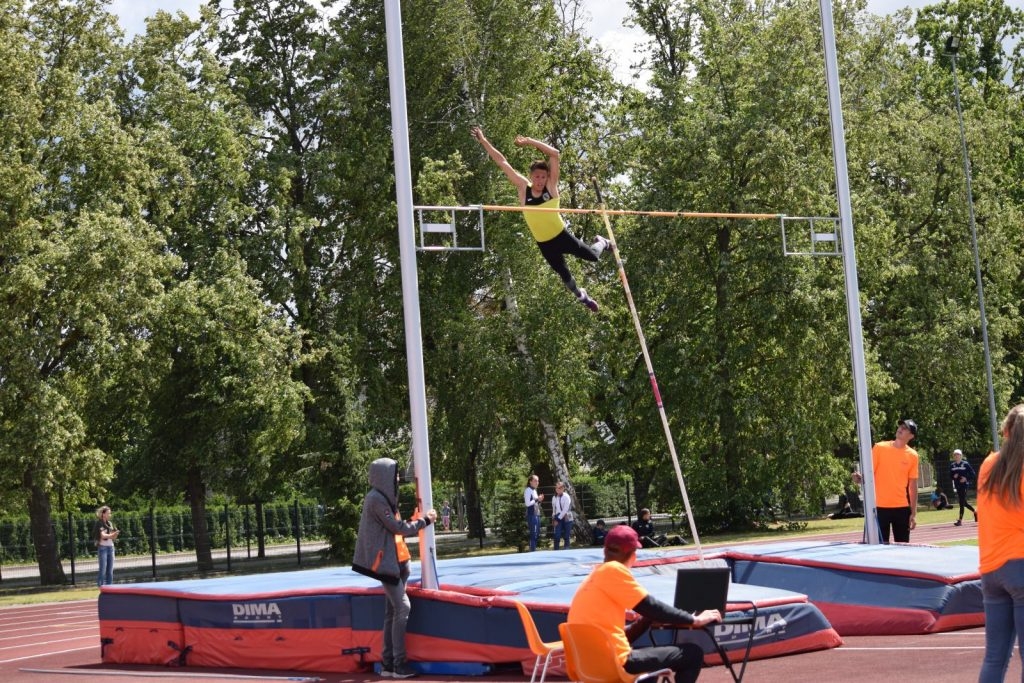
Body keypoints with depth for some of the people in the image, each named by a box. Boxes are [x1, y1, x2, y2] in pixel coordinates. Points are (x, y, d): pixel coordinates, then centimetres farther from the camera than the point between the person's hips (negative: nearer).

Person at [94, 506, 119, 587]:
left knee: (110, 570, 5)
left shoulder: (110, 523, 14)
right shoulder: (99, 523, -4)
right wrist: (113, 534, -23)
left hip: (110, 547, 6)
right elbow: (103, 536, -16)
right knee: (103, 569, -8)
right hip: (102, 547, -6)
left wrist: (116, 534, -6)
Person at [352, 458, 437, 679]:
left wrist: (414, 521, 3)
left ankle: (388, 664, 11)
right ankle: (399, 664, -10)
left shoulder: (385, 498, 14)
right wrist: (425, 520, -2)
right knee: (402, 608, -12)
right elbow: (398, 528, -13)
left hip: (395, 561, 9)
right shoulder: (376, 499, -15)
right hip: (385, 562, -9)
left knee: (392, 612, 8)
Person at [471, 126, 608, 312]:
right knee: (565, 276, 17)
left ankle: (602, 243, 49)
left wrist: (529, 142, -27)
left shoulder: (551, 186, -16)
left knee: (592, 256, 12)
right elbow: (502, 162, -12)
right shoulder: (523, 187, -12)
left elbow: (555, 154, -26)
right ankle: (581, 296, 48)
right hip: (544, 244, 2)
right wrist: (484, 141, -13)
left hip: (561, 236, -2)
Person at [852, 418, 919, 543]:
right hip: (880, 507, -2)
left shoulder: (912, 455, 3)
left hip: (902, 508, 2)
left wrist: (914, 513, 2)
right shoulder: (880, 448, -1)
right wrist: (861, 478, -24)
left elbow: (913, 485, 6)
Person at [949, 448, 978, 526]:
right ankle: (975, 512, 38)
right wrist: (954, 476, -7)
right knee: (963, 502, 13)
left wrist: (966, 478, -16)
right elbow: (950, 476, 14)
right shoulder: (952, 465, 9)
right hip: (957, 486, 6)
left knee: (962, 502, -9)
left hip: (964, 485, -6)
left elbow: (972, 474, -3)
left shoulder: (965, 464, -5)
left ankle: (960, 520, -7)